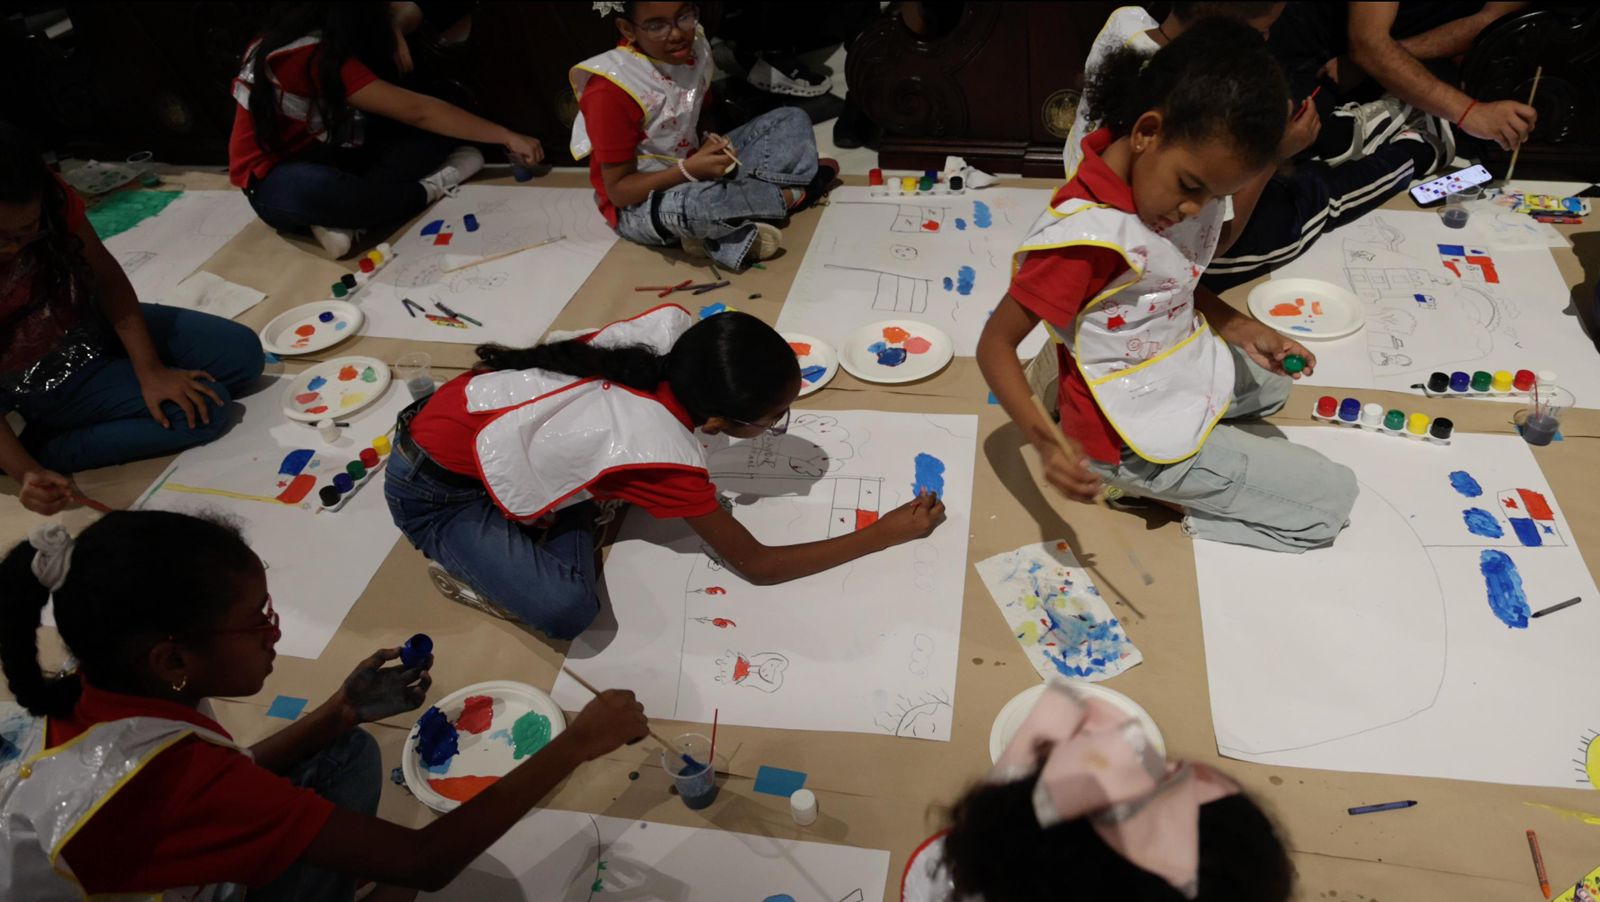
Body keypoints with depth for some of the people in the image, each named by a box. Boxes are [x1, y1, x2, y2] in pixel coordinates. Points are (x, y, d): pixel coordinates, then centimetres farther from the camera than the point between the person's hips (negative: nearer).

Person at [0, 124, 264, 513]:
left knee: (243, 353, -1)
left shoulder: (49, 196, -20)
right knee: (204, 409, -19)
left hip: (97, 326, 6)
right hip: (46, 383, -6)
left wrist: (149, 370, -16)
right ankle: (44, 450, -6)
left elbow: (106, 276, -11)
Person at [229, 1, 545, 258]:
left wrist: (391, 35, -7)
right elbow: (417, 112, -26)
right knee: (312, 192, -47)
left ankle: (346, 218, -20)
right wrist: (507, 137, -23)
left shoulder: (320, 36, -2)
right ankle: (430, 188, -23)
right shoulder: (316, 57, -26)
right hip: (277, 181, -9)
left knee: (441, 128, -7)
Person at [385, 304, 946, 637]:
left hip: (467, 408, 7)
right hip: (433, 490, -7)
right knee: (566, 610, -19)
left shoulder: (672, 327, -17)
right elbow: (757, 565, -17)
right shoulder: (666, 460, -30)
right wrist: (886, 534, -13)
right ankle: (463, 569, 3)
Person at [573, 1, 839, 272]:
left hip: (696, 170, 7)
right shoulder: (610, 91, -25)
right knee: (691, 204, -42)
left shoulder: (694, 48, -5)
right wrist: (689, 170, -31)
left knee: (792, 120, 1)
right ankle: (789, 195, -13)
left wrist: (712, 143, -12)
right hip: (641, 203, -7)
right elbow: (618, 190, -20)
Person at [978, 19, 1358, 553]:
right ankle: (1146, 482, 2)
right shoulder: (1085, 234, -32)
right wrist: (1047, 441, -38)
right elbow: (995, 346, -26)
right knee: (1333, 498, 2)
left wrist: (1234, 327, -7)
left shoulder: (1159, 177, -8)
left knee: (1272, 384, 38)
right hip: (1139, 437, -8)